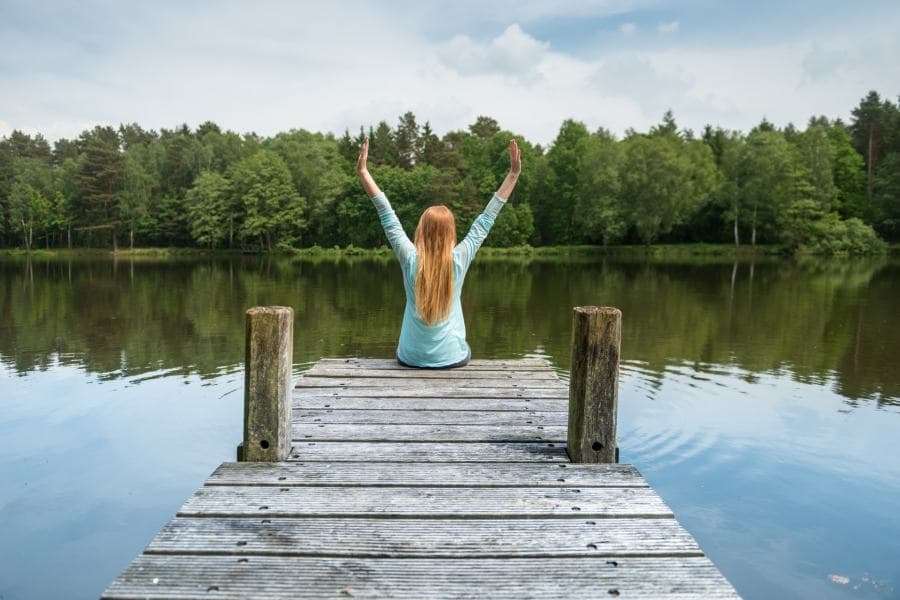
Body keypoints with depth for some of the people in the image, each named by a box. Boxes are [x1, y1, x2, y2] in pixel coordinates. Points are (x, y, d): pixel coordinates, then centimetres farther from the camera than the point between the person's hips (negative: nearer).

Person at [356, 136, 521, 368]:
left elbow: (387, 215, -6)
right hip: (452, 357, 0)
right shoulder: (459, 259, -13)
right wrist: (513, 174, -2)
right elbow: (486, 220, -7)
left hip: (411, 357, 1)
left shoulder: (410, 258, -13)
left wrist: (363, 172, 0)